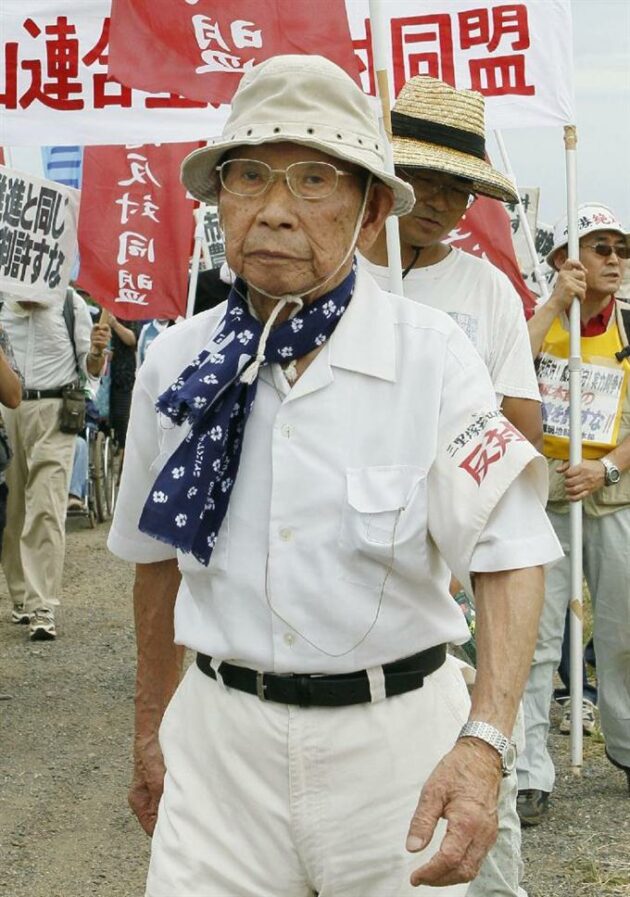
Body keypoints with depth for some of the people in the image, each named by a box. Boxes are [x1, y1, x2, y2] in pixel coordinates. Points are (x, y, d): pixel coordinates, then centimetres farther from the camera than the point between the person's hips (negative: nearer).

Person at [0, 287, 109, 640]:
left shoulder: (71, 303, 1)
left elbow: (90, 369, 6)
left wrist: (96, 351, -15)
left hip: (53, 414, -3)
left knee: (46, 510, -10)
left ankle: (43, 607, -11)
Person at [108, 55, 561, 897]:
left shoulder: (433, 355, -11)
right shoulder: (175, 364, -1)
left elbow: (511, 556, -15)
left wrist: (484, 742, -29)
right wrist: (150, 733, 14)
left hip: (398, 731, -2)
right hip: (223, 731, 2)